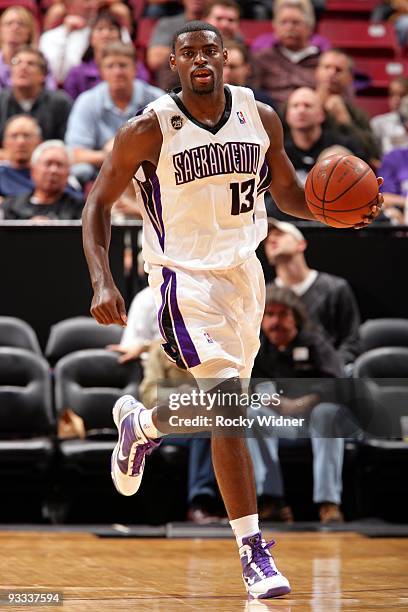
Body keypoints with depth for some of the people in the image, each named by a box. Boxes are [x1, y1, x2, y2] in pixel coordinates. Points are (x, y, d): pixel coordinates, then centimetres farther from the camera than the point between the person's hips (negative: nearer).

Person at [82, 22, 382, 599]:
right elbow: (98, 202, -5)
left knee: (221, 406, 17)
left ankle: (140, 423, 50)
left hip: (244, 270, 6)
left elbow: (287, 192, 13)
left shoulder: (261, 117, -1)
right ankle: (253, 550, -13)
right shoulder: (149, 130, -12)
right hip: (186, 277, -6)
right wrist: (102, 283, -18)